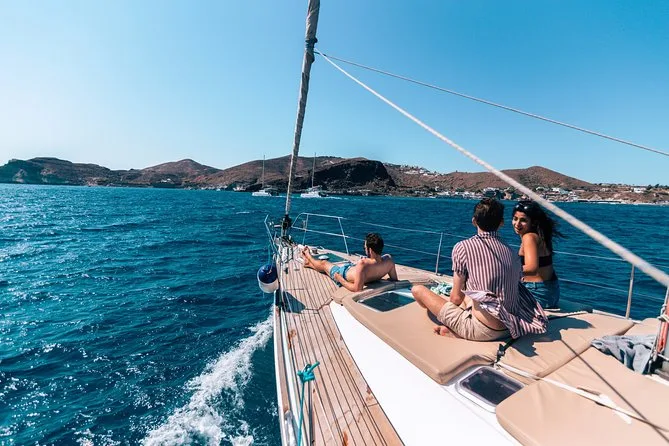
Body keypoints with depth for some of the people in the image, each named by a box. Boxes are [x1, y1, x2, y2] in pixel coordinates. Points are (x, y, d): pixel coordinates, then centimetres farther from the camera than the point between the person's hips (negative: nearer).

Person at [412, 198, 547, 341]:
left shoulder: (463, 247, -11)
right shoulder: (512, 252, 5)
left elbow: (456, 297, -7)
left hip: (480, 330, -6)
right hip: (507, 329, 7)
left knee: (418, 290, 2)